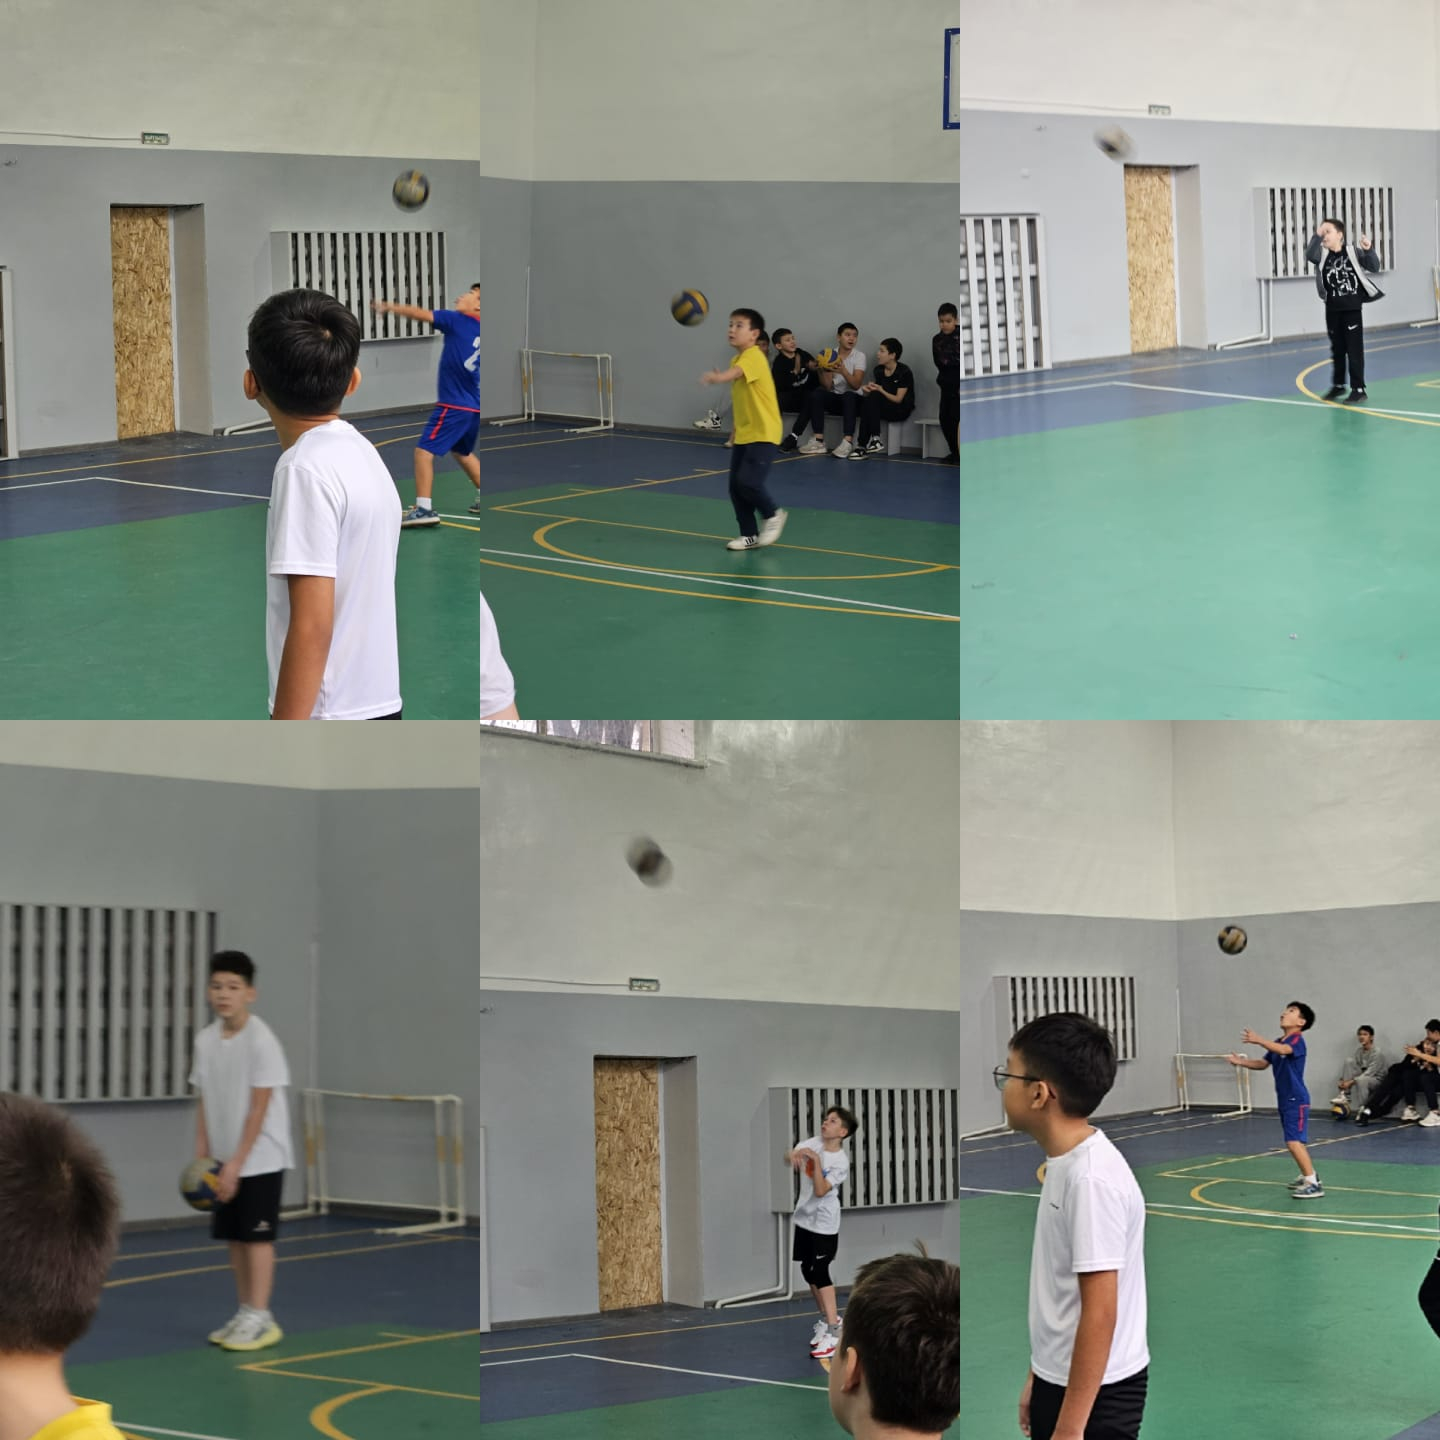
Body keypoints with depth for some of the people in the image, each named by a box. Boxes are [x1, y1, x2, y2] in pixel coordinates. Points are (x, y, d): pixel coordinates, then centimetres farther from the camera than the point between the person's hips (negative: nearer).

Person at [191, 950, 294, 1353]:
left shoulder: (261, 1041, -16)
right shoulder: (206, 1040, 3)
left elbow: (259, 1108, -16)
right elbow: (205, 1102, 8)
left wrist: (237, 1163, -17)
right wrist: (201, 1156, 3)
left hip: (261, 1158, -6)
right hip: (226, 1159, 6)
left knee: (257, 1234, -5)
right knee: (233, 1235, 9)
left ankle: (260, 1318, 0)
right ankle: (245, 1313, 18)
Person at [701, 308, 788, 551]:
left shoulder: (753, 357, -16)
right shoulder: (739, 359, 12)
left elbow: (736, 372, -39)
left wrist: (718, 377, -59)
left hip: (763, 433, -9)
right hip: (744, 434, 9)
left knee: (748, 481, -18)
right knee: (735, 486, 4)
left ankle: (773, 515, 7)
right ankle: (750, 535, 14)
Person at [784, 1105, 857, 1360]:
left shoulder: (841, 1162, -18)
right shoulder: (813, 1143, -2)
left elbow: (820, 1191, -24)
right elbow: (790, 1156, -7)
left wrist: (816, 1160, -33)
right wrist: (793, 1155, -30)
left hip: (824, 1224, -7)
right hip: (804, 1217, 7)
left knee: (819, 1272, -12)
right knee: (808, 1270, 12)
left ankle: (834, 1331, -11)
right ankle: (827, 1318, 28)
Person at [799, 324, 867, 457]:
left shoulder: (859, 356, -4)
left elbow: (856, 385, -16)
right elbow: (827, 387, -5)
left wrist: (843, 371, -33)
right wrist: (827, 370, -24)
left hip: (853, 400, -3)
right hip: (834, 399, 3)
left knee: (848, 396, -36)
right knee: (817, 392, -25)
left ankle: (847, 442, -45)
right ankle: (818, 441, -28)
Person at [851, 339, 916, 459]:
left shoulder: (904, 372, -12)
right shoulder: (878, 370, 7)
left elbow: (898, 399, -13)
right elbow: (877, 391, 8)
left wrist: (880, 390, -24)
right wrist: (870, 389, -15)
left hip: (900, 410, -6)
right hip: (884, 408, 6)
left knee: (874, 397, -31)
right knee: (866, 403, -28)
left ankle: (875, 438, -34)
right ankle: (863, 445, -34)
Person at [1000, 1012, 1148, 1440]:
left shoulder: (1091, 1179, -23)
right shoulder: (1064, 1164, 7)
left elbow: (1099, 1314, -24)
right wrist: (1038, 1378, 22)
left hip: (1094, 1394, -10)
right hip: (1060, 1381, 10)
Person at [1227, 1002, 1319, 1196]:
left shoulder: (1297, 1040, -15)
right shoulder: (1278, 1043, 13)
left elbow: (1284, 1050, -37)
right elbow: (1263, 1063, 19)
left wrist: (1258, 1040, -51)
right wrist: (1242, 1062, 3)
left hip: (1296, 1100, -10)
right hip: (1285, 1100, 10)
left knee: (1294, 1142, -18)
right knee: (1295, 1142, 19)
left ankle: (1314, 1184, -17)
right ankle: (1308, 1176, 35)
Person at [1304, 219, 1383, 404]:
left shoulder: (1353, 252, -5)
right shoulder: (1322, 254, -2)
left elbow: (1374, 267, -10)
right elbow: (1309, 256, -22)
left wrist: (1368, 250, -26)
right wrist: (1317, 236, -32)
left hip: (1351, 307, -3)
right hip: (1332, 309, 3)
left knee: (1354, 349, -3)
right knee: (1337, 348, 15)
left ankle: (1358, 389, 0)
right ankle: (1338, 385, 30)